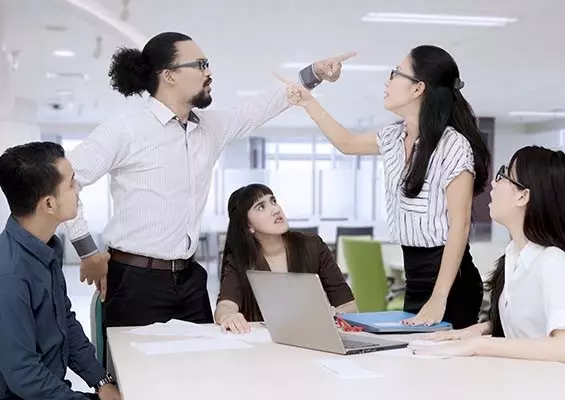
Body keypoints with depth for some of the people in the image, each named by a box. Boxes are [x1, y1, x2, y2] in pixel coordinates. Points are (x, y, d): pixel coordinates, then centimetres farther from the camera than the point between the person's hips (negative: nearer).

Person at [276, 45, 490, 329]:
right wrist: (308, 102, 19)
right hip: (414, 275, 7)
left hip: (448, 277, -7)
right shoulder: (395, 137, 6)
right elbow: (346, 143, 25)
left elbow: (459, 225, -19)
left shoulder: (453, 145, -17)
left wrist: (439, 299, -23)